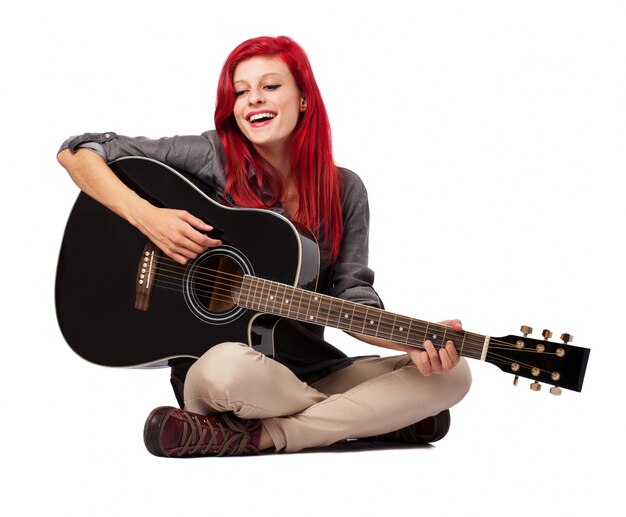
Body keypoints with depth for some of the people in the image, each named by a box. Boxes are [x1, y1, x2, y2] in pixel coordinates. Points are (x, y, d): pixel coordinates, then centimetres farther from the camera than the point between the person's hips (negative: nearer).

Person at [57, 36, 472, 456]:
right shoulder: (212, 158, -6)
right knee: (226, 367, -40)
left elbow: (351, 297, 0)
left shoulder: (344, 191, 3)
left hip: (308, 368, 4)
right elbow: (77, 151, -5)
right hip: (210, 362, -4)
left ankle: (255, 436, -20)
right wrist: (146, 216, -21)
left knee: (453, 374, -15)